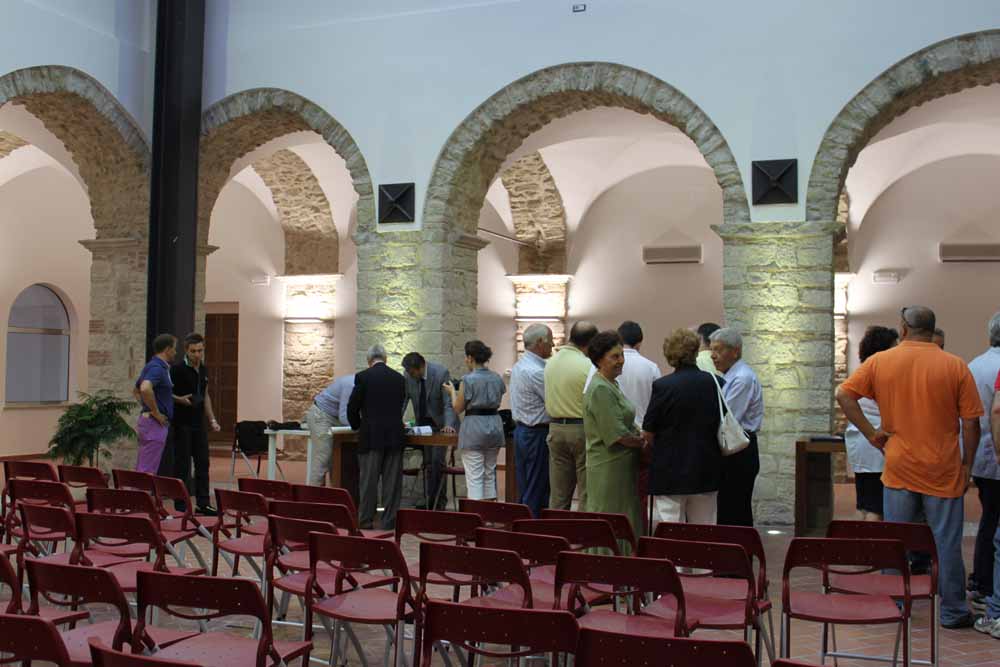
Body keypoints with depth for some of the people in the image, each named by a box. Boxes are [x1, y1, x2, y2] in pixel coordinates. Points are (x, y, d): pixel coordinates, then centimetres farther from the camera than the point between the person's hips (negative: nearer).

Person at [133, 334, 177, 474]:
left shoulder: (152, 366, 15)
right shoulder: (157, 368, -16)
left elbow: (135, 390, 29)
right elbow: (145, 389, -34)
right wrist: (156, 413, -22)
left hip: (147, 420, 10)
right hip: (156, 424, -10)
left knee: (141, 469, 13)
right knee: (148, 471, -8)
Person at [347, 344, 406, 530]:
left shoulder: (363, 377, -4)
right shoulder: (399, 378, 8)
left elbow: (352, 407, -1)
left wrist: (357, 426, 17)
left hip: (371, 436, -3)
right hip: (395, 436, 3)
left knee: (368, 481, 3)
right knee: (392, 481, 5)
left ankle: (365, 522, 6)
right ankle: (389, 522, 8)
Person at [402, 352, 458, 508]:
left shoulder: (441, 373, -22)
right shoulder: (408, 375, -9)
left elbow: (449, 403, -21)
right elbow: (403, 400, -1)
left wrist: (448, 425, -34)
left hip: (440, 423, -4)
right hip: (422, 423, 4)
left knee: (437, 461, -12)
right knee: (427, 463, 5)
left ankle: (439, 500, -4)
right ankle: (428, 500, 11)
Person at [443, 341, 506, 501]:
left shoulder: (468, 379, -12)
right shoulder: (497, 378, 7)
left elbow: (458, 408, -6)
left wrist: (452, 391, 12)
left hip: (474, 427, -6)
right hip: (495, 425, 6)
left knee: (475, 477, -3)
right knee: (490, 474, 16)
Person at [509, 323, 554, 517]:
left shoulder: (518, 366, 12)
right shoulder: (536, 372, -20)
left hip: (520, 430, 10)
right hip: (537, 433, -10)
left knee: (523, 491, 13)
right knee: (536, 493, -3)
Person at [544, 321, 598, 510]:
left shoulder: (551, 362, 7)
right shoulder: (587, 365, -14)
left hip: (555, 428, 6)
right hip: (582, 428, -6)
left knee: (558, 494, 11)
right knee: (587, 492, 1)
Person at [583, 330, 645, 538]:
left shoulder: (611, 384, 14)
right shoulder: (600, 390, -18)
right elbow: (617, 435, -21)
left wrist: (638, 436, 6)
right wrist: (642, 443, -7)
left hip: (621, 465, 10)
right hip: (609, 467, -10)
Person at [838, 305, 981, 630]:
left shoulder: (880, 362, -2)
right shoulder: (956, 366, -6)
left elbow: (844, 394, -5)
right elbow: (971, 423, -5)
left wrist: (871, 432, -1)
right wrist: (967, 465, 5)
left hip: (898, 468, 1)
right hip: (943, 471, -1)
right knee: (947, 542, 8)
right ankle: (953, 612, 17)